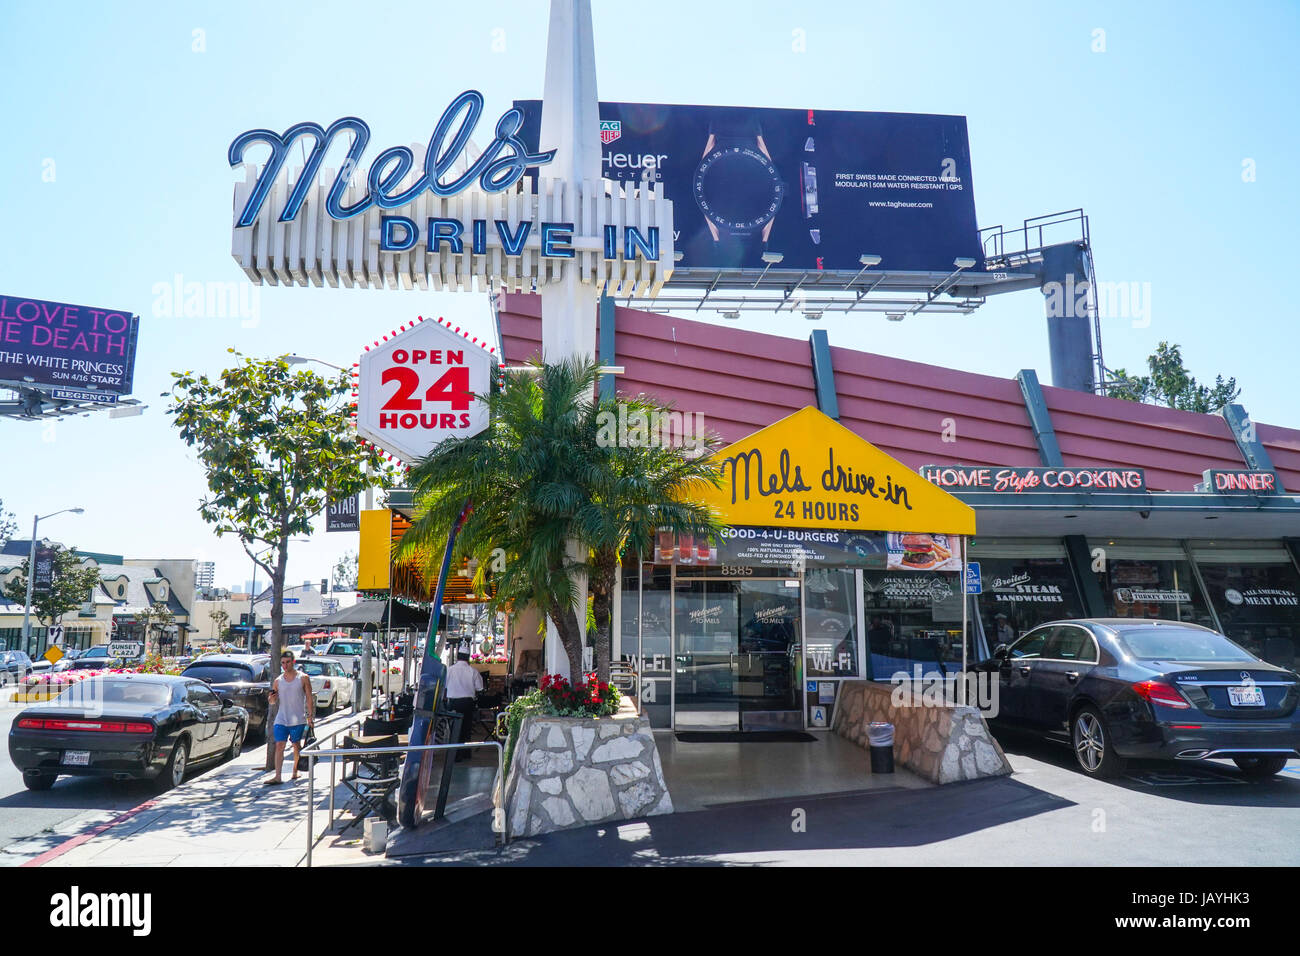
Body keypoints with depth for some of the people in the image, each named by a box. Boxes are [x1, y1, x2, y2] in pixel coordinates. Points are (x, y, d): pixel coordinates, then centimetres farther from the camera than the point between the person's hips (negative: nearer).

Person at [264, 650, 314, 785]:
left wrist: (310, 716, -5)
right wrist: (272, 697, -10)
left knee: (296, 746, 8)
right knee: (279, 746, -7)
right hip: (281, 719, 2)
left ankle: (295, 772, 25)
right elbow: (272, 701, 14)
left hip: (298, 719, -2)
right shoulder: (278, 680, 8)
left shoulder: (303, 678, 0)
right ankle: (278, 777, -9)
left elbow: (309, 698, 0)